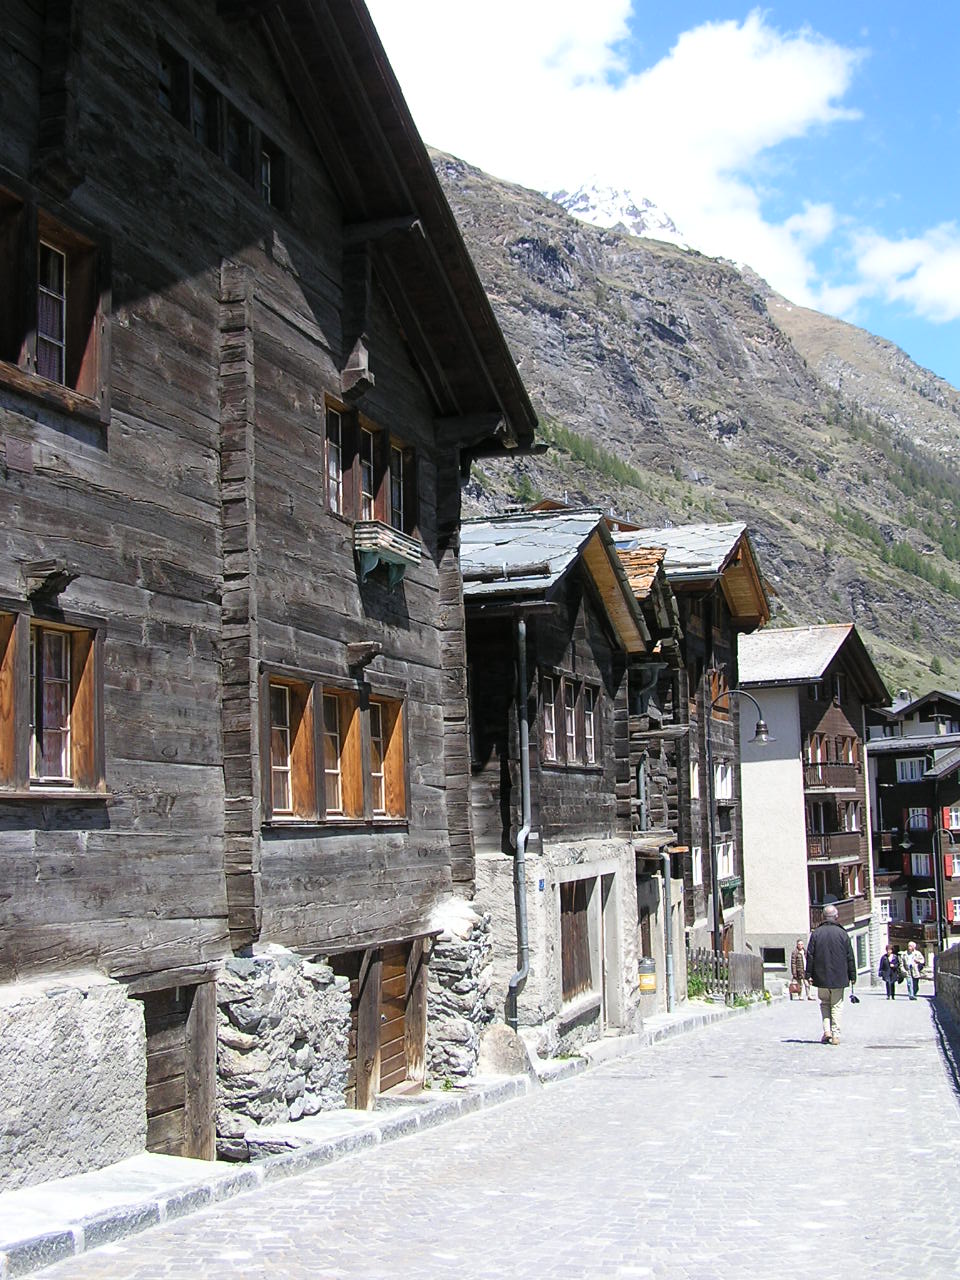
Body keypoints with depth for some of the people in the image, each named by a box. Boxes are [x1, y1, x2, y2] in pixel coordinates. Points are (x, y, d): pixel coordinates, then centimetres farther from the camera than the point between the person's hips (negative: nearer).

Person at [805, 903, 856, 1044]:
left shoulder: (816, 933, -2)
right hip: (839, 978, -1)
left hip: (821, 978, 1)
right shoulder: (842, 933, -4)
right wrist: (852, 975, 8)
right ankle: (835, 1035, 1)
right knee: (836, 1005, 7)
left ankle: (827, 1031, 2)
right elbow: (850, 957, 0)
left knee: (824, 1003, 16)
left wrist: (809, 974, 5)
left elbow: (810, 955, -1)